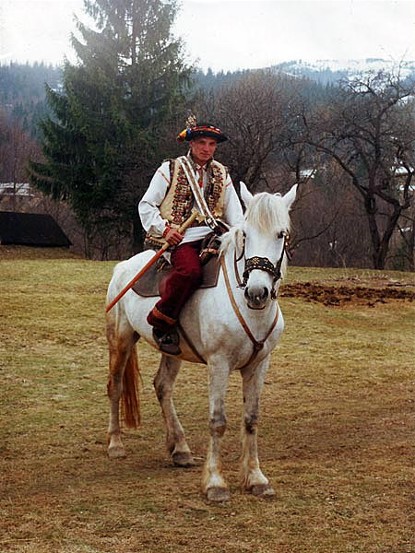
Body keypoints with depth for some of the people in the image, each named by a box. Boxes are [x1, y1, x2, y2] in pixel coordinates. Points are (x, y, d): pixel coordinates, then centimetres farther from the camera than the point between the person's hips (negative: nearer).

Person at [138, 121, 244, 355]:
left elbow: (234, 213, 16)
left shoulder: (222, 174, 18)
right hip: (180, 238, -5)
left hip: (211, 236, 5)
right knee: (190, 269, -36)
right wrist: (164, 229, -12)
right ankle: (162, 321, -22)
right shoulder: (170, 169, 5)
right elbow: (146, 205, 4)